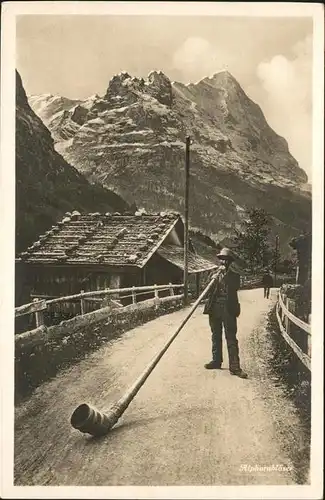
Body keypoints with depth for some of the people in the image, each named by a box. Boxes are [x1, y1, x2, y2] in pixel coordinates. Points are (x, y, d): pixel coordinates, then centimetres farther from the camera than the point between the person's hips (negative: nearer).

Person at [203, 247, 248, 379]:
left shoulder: (234, 276, 6)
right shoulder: (214, 274, 15)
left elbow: (234, 288, -11)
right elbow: (208, 290, 7)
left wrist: (225, 275, -13)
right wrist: (213, 279, -9)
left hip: (228, 310, -3)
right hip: (214, 308, 4)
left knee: (231, 338, -6)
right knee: (216, 336, 12)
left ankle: (234, 367, -6)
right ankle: (216, 361, 24)